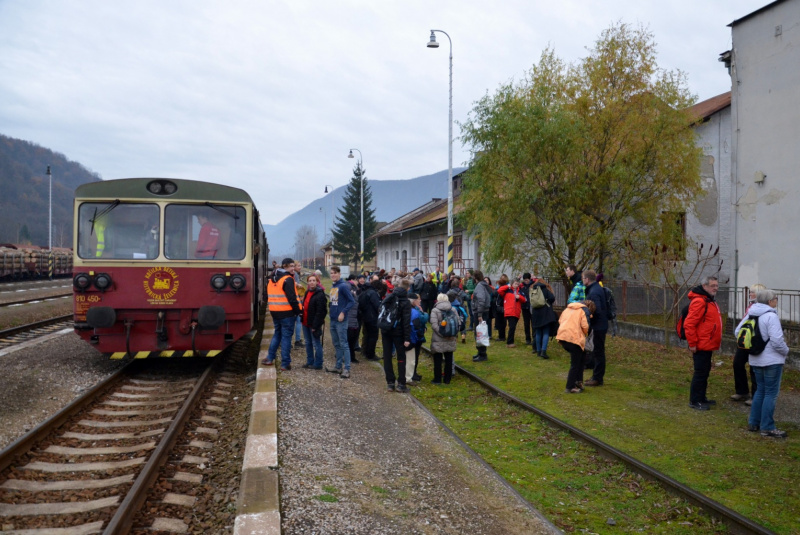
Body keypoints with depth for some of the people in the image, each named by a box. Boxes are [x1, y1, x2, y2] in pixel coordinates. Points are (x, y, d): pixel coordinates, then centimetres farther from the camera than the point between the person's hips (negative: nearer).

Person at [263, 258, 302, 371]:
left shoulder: (272, 279, 12)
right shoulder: (288, 279, -14)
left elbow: (268, 296, 17)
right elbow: (292, 298, -18)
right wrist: (298, 311, -10)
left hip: (274, 312, 7)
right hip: (286, 312, -7)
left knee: (277, 334, 21)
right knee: (286, 336, -1)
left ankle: (270, 358, 20)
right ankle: (285, 363, 2)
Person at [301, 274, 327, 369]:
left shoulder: (320, 294, -16)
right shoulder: (307, 292, 12)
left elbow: (320, 312, -19)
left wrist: (315, 325, -21)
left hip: (314, 324, -9)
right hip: (305, 322, 9)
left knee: (316, 344, -1)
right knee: (308, 343, 16)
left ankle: (318, 364, 8)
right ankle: (310, 362, 27)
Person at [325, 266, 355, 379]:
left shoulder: (343, 286, -11)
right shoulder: (333, 287, 12)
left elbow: (352, 302, -15)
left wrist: (343, 312, -21)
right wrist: (332, 313, 11)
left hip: (341, 320, -8)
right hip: (333, 319, 8)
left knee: (343, 344, -6)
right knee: (336, 344, 14)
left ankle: (346, 369, -4)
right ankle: (338, 367, 23)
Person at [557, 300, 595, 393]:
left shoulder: (568, 308, 23)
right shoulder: (585, 310, 4)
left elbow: (560, 320, 20)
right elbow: (584, 326, -6)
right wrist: (585, 334, 14)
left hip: (562, 336, 7)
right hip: (574, 338, -7)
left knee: (579, 360, 21)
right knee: (575, 364, 3)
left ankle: (578, 381, 24)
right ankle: (570, 387, 5)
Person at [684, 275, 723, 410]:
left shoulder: (710, 301, 15)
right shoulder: (699, 301, -19)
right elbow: (689, 324, -24)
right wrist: (692, 344, -21)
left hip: (707, 345, 10)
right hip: (701, 346, -10)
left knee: (705, 372, 17)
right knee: (700, 372, -4)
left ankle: (702, 398, 28)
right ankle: (694, 401, 4)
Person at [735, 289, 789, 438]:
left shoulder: (750, 314, 6)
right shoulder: (771, 316, -18)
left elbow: (738, 332, 10)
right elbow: (777, 340, -21)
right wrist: (785, 351, -3)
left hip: (756, 359, 8)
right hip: (772, 360, -8)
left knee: (760, 390, 18)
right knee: (771, 393, 0)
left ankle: (753, 423, 22)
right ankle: (767, 428, 3)